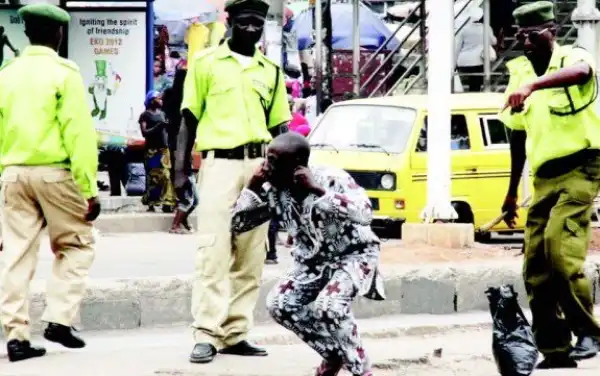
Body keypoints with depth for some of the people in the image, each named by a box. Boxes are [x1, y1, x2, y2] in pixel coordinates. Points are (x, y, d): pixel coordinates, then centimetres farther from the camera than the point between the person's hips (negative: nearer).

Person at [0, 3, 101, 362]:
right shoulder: (64, 73, -6)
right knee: (76, 245, 11)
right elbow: (79, 133, -11)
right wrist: (90, 188, -10)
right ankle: (59, 319, 1)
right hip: (55, 172, -4)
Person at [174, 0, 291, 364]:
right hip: (220, 163, -4)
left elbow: (279, 127, 17)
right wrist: (180, 170, -3)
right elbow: (189, 119, 4)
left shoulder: (271, 70, 13)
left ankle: (236, 333, 8)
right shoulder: (206, 62, 3)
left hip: (259, 165, 4)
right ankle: (207, 335, -12)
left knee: (252, 255, 3)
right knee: (214, 251, -11)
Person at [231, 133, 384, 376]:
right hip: (314, 262, 6)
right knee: (278, 304, -17)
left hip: (354, 256, -6)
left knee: (328, 306, -33)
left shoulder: (331, 179, -25)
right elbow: (236, 225, -6)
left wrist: (318, 190, -42)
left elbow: (364, 214, -42)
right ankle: (333, 354, 4)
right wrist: (253, 186, -18)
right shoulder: (273, 192, -9)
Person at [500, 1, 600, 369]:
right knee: (536, 267, 1)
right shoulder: (519, 70, 10)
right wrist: (512, 192, 21)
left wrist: (534, 85, -51)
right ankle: (555, 351, 6)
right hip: (544, 176, 7)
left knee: (560, 248, -23)